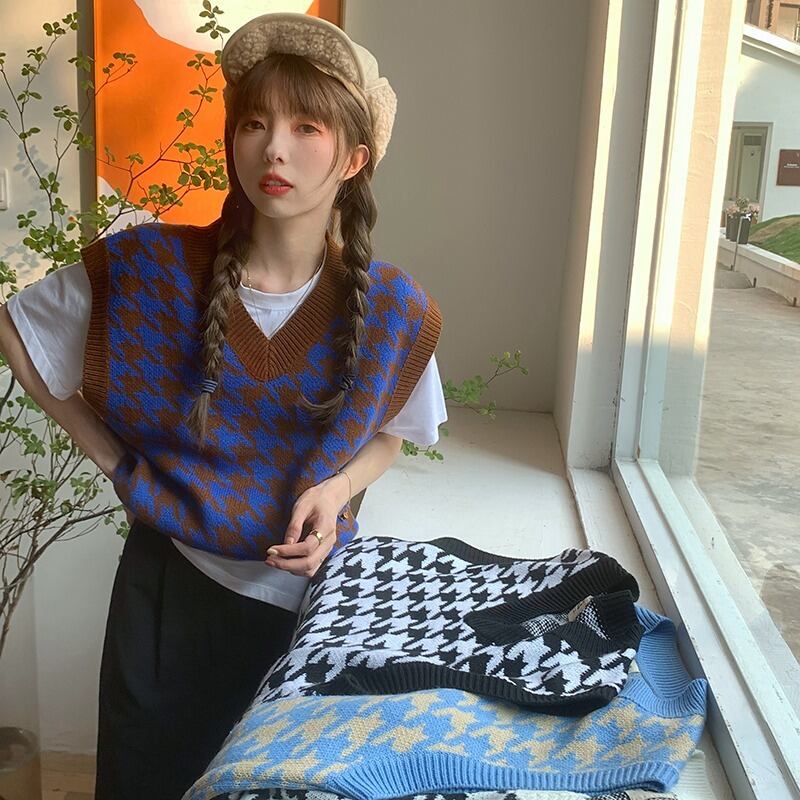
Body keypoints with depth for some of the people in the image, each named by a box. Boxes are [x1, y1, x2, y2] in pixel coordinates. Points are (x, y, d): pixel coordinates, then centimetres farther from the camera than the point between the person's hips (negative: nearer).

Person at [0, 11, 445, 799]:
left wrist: (336, 491, -14)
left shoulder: (394, 310, -14)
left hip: (308, 592, 1)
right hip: (170, 586, 0)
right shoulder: (150, 265, -16)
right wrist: (111, 454, -6)